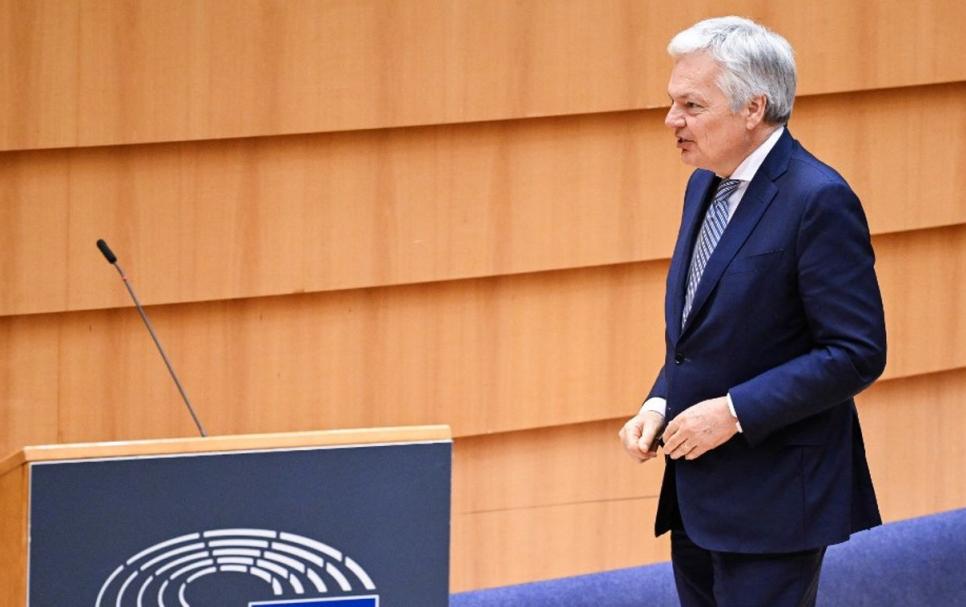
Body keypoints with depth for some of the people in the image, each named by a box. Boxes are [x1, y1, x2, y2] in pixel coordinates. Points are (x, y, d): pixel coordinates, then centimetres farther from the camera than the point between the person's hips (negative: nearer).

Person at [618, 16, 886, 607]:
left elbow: (857, 353, -19)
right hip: (700, 494, 9)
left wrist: (734, 411, -21)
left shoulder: (818, 200, -17)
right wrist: (660, 404, 4)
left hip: (772, 502, -9)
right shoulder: (706, 186, 11)